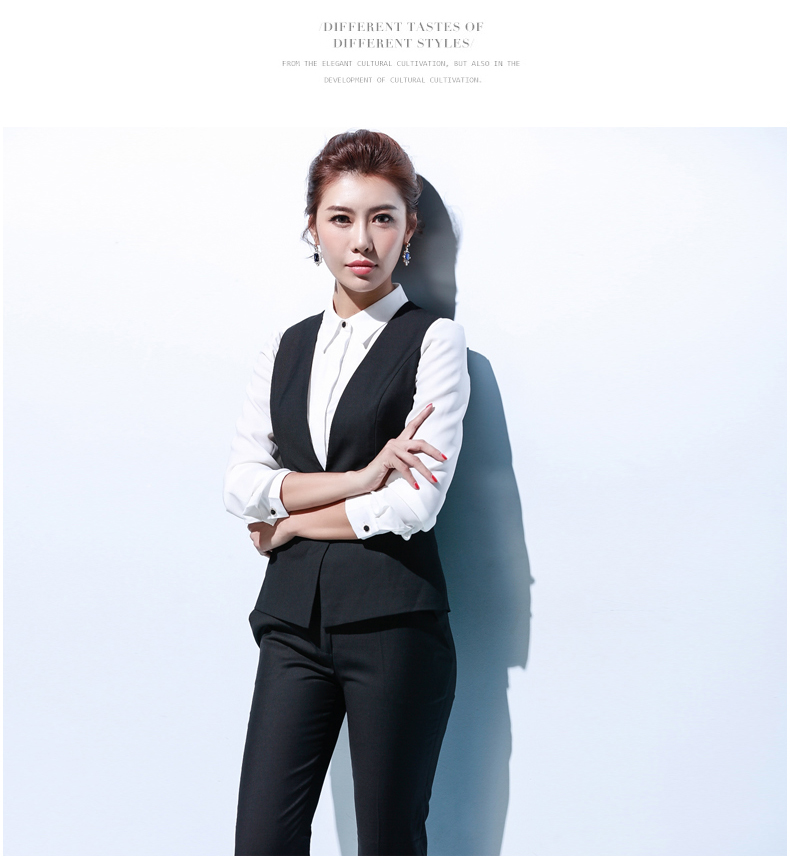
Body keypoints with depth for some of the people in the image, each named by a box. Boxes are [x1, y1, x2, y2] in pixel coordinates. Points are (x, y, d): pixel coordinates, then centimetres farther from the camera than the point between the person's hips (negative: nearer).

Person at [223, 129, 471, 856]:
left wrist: (293, 520, 0)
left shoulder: (433, 340, -1)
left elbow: (415, 505, -12)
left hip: (393, 620, -4)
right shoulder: (284, 350, 13)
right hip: (294, 617, 4)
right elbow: (242, 487, 2)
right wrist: (360, 478, -11)